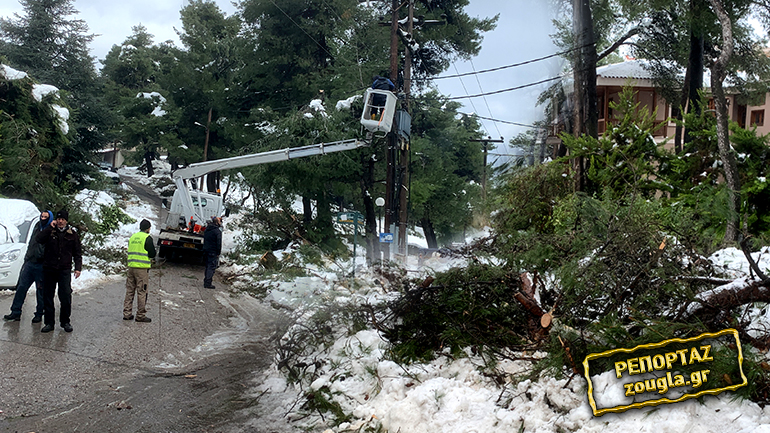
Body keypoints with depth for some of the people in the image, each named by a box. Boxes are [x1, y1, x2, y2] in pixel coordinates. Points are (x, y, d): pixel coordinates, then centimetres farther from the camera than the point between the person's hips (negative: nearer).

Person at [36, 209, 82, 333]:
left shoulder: (72, 234, 8)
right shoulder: (50, 231, 8)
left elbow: (77, 253, 10)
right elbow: (38, 239, -12)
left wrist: (78, 268, 0)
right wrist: (50, 228, -10)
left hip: (65, 270, -1)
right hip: (49, 269, 1)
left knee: (66, 296, -5)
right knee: (48, 296, 4)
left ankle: (65, 322, 10)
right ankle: (49, 322, 12)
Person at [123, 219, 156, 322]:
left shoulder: (132, 237, 14)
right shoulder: (147, 238, -8)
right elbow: (152, 254, -8)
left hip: (131, 266, 7)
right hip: (142, 268, -7)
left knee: (130, 291, 12)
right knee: (141, 292, -2)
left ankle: (126, 313, 14)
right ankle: (140, 315, 1)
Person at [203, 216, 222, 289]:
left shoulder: (206, 230, 11)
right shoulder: (217, 231, -14)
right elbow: (219, 243, -15)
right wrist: (218, 253, -8)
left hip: (206, 250, 8)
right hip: (213, 252, -8)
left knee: (208, 266, 17)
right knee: (211, 267, -5)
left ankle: (206, 281, 22)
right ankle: (208, 283, -8)